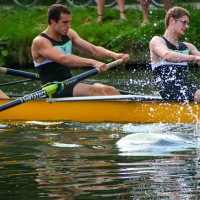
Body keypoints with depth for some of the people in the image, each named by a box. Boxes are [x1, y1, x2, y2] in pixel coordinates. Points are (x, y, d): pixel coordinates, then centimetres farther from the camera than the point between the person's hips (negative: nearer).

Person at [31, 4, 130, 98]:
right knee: (95, 90, -28)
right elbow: (63, 59, -27)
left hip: (70, 85, 7)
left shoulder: (68, 34, 14)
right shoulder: (40, 42, -11)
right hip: (53, 91, -7)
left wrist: (113, 55, -11)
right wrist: (93, 63, -38)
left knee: (110, 91, -14)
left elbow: (93, 50, 10)